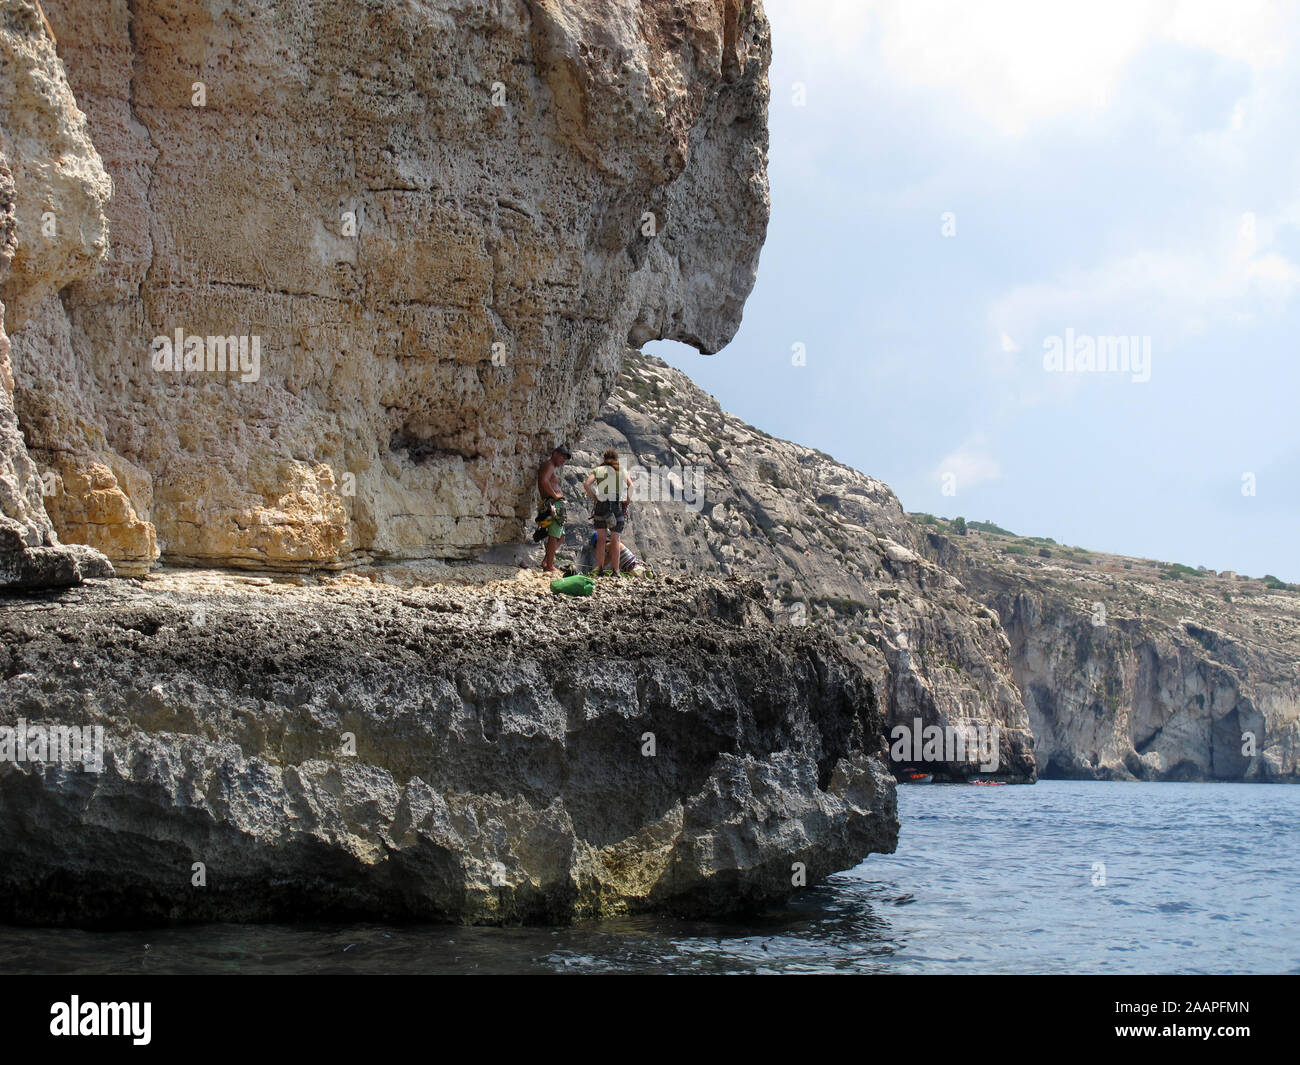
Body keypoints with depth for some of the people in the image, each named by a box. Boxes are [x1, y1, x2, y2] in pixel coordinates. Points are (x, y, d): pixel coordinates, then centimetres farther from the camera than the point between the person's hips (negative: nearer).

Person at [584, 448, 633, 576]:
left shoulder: (598, 470, 6)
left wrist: (593, 497, -1)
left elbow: (586, 484, -10)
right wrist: (628, 499, -3)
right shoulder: (622, 471, 10)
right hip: (619, 507, 1)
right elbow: (630, 485, -6)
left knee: (601, 539, 7)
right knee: (615, 539, 4)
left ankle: (600, 570, 2)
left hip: (602, 506, -1)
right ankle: (615, 571, 1)